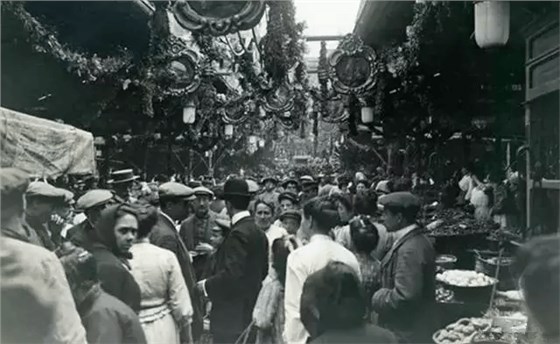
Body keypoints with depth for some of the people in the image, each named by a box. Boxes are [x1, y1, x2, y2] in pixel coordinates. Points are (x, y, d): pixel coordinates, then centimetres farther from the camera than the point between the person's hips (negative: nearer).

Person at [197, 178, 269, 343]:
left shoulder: (239, 233, -20)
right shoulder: (258, 232, 6)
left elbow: (232, 273, -25)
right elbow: (263, 270, 11)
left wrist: (206, 285, -11)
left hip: (233, 313, -9)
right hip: (250, 309, 9)